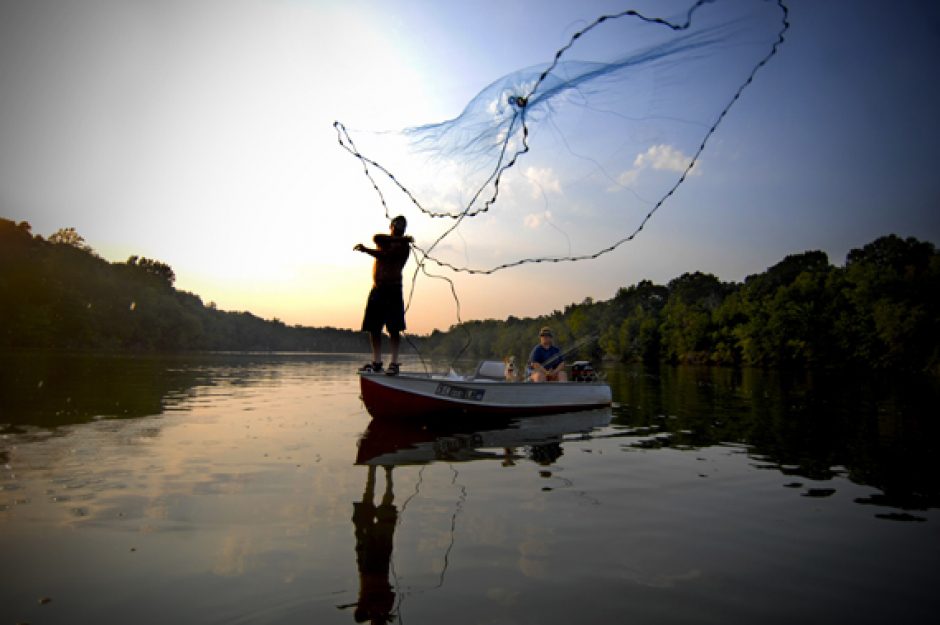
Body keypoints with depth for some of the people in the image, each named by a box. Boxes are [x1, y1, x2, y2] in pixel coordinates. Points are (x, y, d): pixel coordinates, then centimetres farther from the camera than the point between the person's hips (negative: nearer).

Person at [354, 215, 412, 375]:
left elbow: (385, 255, -15)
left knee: (394, 329, -8)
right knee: (373, 327, 4)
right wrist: (399, 239, -9)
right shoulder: (384, 239, 17)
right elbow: (376, 238, -7)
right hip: (377, 289, 6)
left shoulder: (403, 246, -1)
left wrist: (366, 250, -13)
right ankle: (376, 362, 10)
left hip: (393, 290, -6)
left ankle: (394, 363, -7)